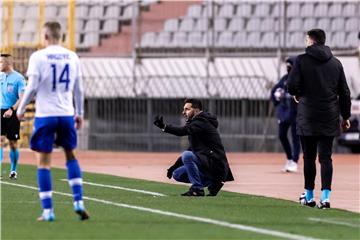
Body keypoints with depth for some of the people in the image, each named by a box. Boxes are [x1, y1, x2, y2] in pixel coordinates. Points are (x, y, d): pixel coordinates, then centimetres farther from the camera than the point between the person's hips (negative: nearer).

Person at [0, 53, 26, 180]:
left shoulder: (18, 78, -7)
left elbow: (22, 98, -13)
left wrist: (12, 109, -27)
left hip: (12, 114, -3)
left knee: (13, 143, 4)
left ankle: (13, 170, 18)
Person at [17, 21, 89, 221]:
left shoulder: (38, 57, -7)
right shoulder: (72, 57, 6)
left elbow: (32, 87, -10)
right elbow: (78, 89, 10)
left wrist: (21, 109, 3)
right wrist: (79, 113, 19)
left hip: (45, 115, -4)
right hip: (66, 114, 4)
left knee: (44, 162, 2)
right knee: (70, 156, 19)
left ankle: (47, 210, 0)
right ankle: (78, 202, 7)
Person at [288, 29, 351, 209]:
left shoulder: (302, 60, -4)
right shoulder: (335, 63, 7)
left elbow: (292, 85, -11)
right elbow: (344, 92, 8)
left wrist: (297, 94, 12)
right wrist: (346, 116, 15)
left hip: (308, 118, -3)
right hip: (330, 117, 3)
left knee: (309, 157, 7)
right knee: (326, 157, 1)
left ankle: (309, 196, 13)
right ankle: (325, 197, -9)